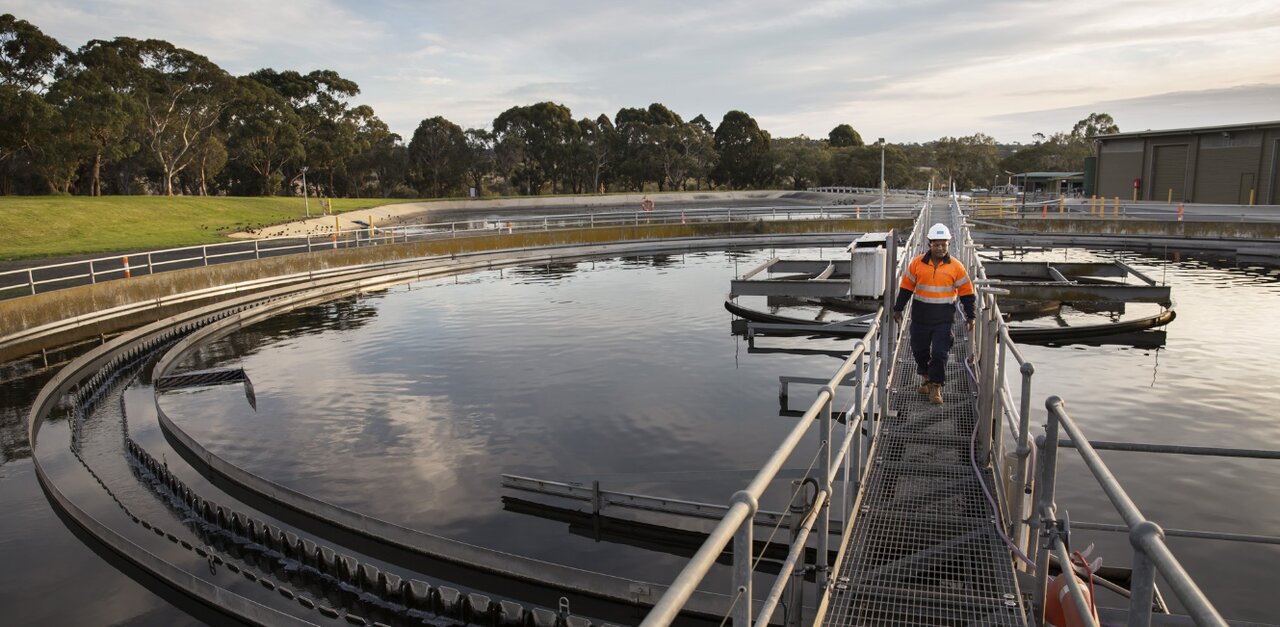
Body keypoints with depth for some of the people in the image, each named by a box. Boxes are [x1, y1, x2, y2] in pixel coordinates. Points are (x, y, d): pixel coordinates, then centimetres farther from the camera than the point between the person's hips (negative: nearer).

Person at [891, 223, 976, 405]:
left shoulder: (956, 267, -4)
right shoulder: (917, 263, -2)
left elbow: (967, 292, 3)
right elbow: (906, 287, 7)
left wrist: (970, 316, 4)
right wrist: (898, 308, 8)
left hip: (944, 319, -2)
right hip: (920, 317, 2)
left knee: (939, 353, -5)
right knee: (919, 350, 14)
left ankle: (935, 387, 8)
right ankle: (925, 376, 39)